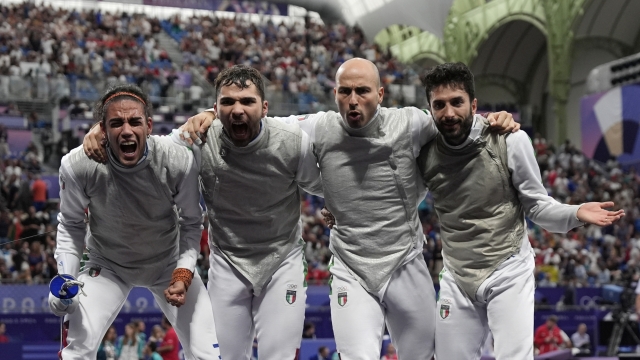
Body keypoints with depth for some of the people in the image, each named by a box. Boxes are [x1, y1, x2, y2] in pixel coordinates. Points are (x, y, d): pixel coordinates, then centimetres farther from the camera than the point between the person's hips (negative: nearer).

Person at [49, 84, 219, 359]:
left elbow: (190, 222, -9)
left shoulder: (179, 160, -26)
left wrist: (183, 274, -20)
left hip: (169, 264, 0)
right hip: (107, 265, 0)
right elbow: (71, 223, -6)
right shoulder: (77, 165, -25)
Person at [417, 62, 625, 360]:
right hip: (457, 278, 3)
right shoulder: (425, 153, -8)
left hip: (509, 272, -3)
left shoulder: (511, 140, -15)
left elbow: (536, 205, -8)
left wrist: (576, 214, -25)